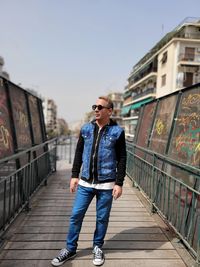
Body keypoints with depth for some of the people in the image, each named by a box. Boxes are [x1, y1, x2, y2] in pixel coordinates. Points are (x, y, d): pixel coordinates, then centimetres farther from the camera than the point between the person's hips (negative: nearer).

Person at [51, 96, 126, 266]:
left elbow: (121, 159, -5)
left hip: (106, 184, -2)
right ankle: (70, 249, 28)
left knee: (102, 218, 11)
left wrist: (119, 183, -8)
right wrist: (74, 175, 5)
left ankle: (97, 248, 34)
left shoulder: (117, 131, -5)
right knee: (76, 215, 8)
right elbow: (79, 153, 9)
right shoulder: (86, 129, 4)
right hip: (85, 183, 3)